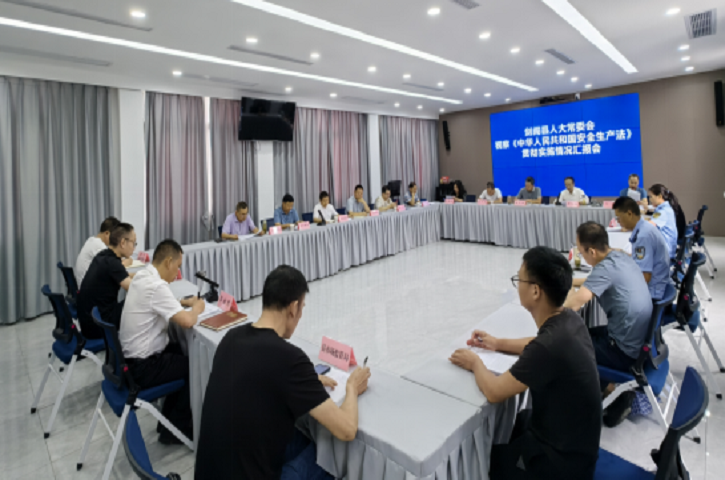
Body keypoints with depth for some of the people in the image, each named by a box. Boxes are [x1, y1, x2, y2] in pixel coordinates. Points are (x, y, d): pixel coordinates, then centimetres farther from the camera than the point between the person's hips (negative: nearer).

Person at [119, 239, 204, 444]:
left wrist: (184, 302, 10)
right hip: (142, 368, -9)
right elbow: (187, 322, -32)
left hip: (130, 355, 9)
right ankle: (175, 429, 16)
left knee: (184, 351, 20)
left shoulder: (141, 276, 3)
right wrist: (197, 308, -11)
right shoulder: (157, 286, -27)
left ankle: (169, 419, 28)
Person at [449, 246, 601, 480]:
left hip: (563, 460, -7)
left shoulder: (549, 345, -35)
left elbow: (494, 392, -24)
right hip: (574, 439, 7)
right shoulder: (569, 320, -9)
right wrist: (498, 343, 11)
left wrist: (475, 363, -6)